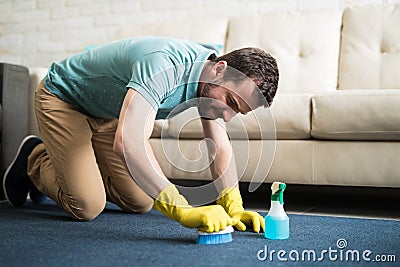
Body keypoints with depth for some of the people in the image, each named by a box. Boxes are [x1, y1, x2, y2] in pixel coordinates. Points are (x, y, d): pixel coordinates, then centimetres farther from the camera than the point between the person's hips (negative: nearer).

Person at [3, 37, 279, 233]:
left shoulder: (210, 78, -14)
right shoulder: (165, 65, -41)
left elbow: (221, 148, -7)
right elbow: (128, 141, -53)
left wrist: (233, 207, -20)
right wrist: (183, 210, -56)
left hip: (107, 114, 8)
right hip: (62, 98, -7)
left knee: (141, 203, 4)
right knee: (86, 207, -16)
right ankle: (35, 160, 15)